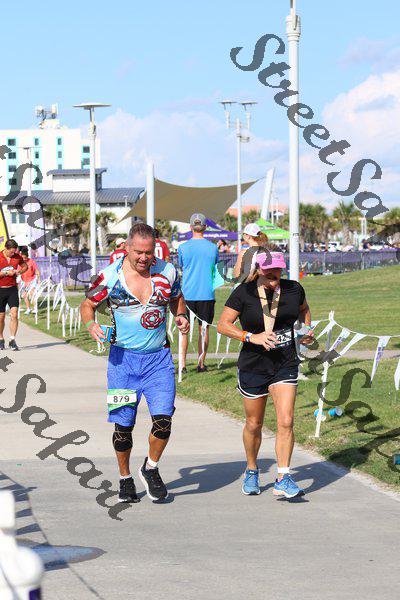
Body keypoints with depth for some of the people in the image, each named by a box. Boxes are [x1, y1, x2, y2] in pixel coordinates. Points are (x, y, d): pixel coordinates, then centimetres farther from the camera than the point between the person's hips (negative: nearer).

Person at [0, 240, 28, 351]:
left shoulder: (17, 256, 4)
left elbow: (25, 266, 22)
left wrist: (19, 271, 1)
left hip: (12, 289, 2)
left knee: (14, 314, -12)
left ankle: (12, 341, -11)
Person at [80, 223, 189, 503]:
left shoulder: (167, 271, 2)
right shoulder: (110, 276, -6)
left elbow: (177, 299, 20)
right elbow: (88, 304, 6)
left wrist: (181, 316, -2)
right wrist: (91, 324, -15)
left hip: (158, 357, 1)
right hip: (124, 358, -1)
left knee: (163, 420, -11)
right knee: (123, 425, 2)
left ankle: (151, 469, 17)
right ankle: (125, 479, 24)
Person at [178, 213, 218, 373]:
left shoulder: (183, 248, -5)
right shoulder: (213, 248, -2)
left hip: (187, 294, -1)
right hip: (207, 294, 1)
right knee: (204, 328, 9)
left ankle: (183, 364, 2)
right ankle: (201, 363, 10)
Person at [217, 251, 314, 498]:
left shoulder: (293, 289, -1)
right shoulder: (244, 292, -11)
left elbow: (304, 309, 22)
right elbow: (223, 325, -13)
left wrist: (308, 329, 4)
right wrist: (252, 337, -24)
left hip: (286, 366, 1)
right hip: (253, 367, -1)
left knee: (286, 422, -12)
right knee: (254, 424, 12)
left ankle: (283, 479, -7)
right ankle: (252, 471, 35)